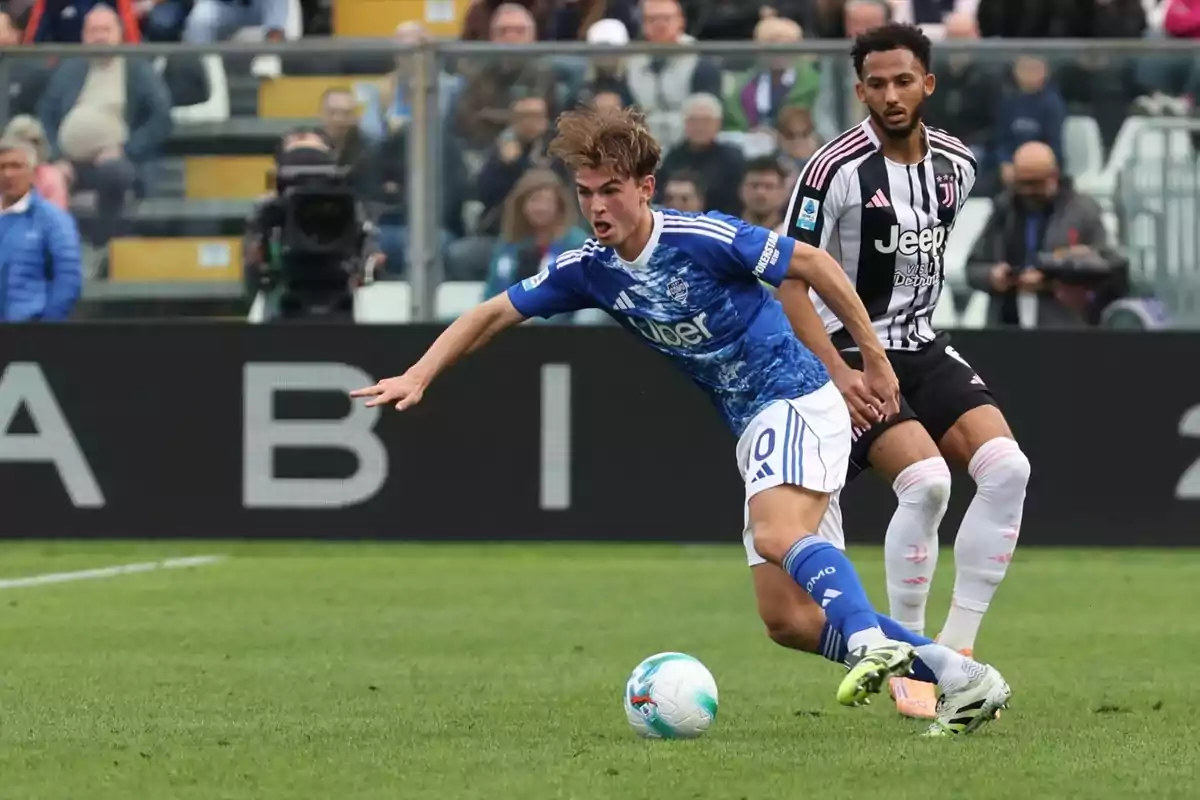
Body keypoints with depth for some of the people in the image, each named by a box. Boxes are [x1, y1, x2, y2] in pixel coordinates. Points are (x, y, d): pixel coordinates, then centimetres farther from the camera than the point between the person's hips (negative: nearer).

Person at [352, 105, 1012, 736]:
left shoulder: (704, 238, -17)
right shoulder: (588, 269, 2)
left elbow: (811, 263, -9)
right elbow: (493, 314, 10)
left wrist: (873, 359, -4)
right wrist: (417, 377, -2)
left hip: (796, 399, -7)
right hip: (752, 426, 7)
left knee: (776, 534, -35)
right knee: (788, 616, -2)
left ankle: (872, 643, -49)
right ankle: (960, 678, 1)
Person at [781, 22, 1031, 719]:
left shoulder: (957, 164, 3)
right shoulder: (836, 170, -16)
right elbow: (792, 282, -15)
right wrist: (840, 373, -23)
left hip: (923, 347, 6)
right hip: (849, 350, -6)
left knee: (1007, 468, -14)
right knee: (926, 480, -26)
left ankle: (956, 651, -4)